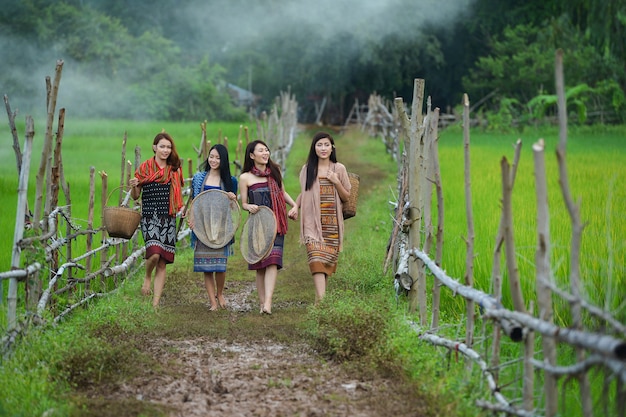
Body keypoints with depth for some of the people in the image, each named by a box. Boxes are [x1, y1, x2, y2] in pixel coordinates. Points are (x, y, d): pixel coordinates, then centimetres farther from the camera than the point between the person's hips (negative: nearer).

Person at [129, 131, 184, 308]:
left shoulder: (175, 170, 10)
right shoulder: (144, 168, 3)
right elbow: (135, 196, 7)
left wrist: (182, 208, -1)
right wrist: (133, 186, -14)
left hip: (168, 219, 3)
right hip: (150, 217, -3)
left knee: (162, 263, 1)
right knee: (154, 253, -24)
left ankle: (156, 304, 6)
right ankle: (147, 277, 9)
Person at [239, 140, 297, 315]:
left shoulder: (275, 171, 10)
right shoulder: (245, 178, 1)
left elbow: (282, 192, 22)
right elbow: (243, 203, 5)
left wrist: (295, 205, 5)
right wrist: (249, 207, -17)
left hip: (276, 223, 1)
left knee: (272, 261, -14)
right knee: (259, 264, 0)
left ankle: (268, 302, -24)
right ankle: (262, 302, 7)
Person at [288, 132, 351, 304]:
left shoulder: (339, 169, 6)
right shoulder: (307, 169, 9)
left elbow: (346, 197, 8)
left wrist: (336, 182, -8)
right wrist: (295, 206, 3)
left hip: (332, 223, 1)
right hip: (313, 222, -1)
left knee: (328, 259, 3)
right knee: (317, 258, -16)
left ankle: (319, 298, 16)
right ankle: (321, 300, -26)